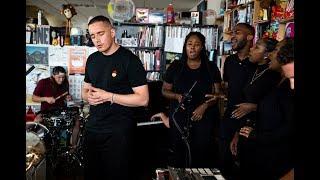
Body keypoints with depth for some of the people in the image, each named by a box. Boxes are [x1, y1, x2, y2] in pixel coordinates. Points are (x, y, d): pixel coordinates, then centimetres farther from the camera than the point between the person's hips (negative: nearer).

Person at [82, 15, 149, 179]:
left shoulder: (129, 60, -12)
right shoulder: (92, 59, 9)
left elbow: (143, 99, -16)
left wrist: (108, 96, -20)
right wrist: (88, 96, -4)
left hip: (119, 131, -6)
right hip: (93, 127, 7)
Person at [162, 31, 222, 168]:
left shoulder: (211, 68, 6)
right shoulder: (175, 67, 7)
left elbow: (217, 94, 5)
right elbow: (165, 90, 10)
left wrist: (204, 106, -12)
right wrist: (177, 96, -10)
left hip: (204, 119, 0)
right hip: (179, 119, 0)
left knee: (202, 154, -4)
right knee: (178, 155, -3)